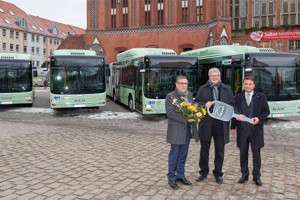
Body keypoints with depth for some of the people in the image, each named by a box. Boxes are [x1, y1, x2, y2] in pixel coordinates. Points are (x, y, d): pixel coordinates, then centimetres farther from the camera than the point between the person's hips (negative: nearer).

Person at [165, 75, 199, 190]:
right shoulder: (170, 96, -6)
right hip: (176, 130, -6)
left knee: (183, 155, 13)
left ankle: (180, 175, 26)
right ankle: (172, 177, 13)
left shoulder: (190, 95, 13)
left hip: (188, 128, 6)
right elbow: (170, 113, -15)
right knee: (174, 155, 2)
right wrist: (186, 119, -20)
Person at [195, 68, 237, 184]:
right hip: (206, 123, 0)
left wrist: (236, 114, -10)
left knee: (220, 150, 9)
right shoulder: (202, 89, 7)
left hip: (221, 124, 1)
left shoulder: (227, 90, 10)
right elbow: (196, 103, 6)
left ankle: (218, 173, 24)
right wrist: (205, 104, -14)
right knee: (204, 149, 10)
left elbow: (232, 105, 7)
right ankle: (203, 172, 25)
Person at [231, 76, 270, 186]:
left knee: (256, 154, 5)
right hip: (242, 130, 2)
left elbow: (266, 111, 2)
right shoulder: (238, 97, 6)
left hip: (256, 129, -1)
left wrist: (259, 118, -16)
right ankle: (244, 175, 21)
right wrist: (233, 126, 4)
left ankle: (256, 176, 18)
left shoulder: (261, 97, 1)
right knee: (243, 153, 9)